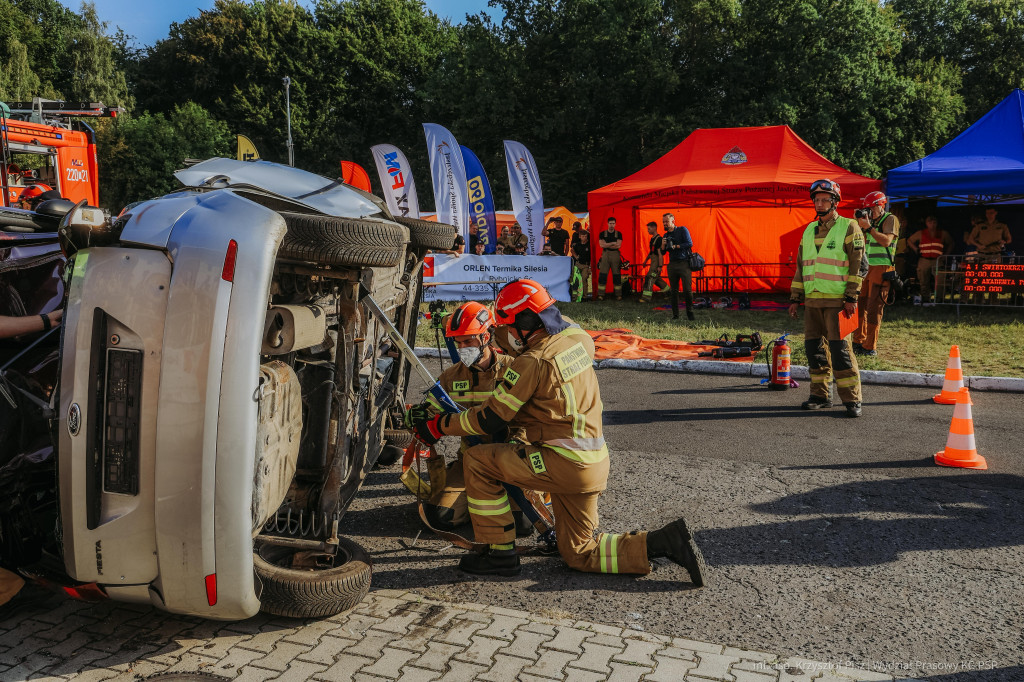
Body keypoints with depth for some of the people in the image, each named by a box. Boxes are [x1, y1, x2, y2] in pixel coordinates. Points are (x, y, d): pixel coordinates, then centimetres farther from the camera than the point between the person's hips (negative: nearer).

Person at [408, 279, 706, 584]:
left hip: (562, 463, -8)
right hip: (594, 465, 8)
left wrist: (439, 426, 1)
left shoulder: (532, 363, -17)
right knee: (579, 554, 18)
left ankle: (501, 554, 6)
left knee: (477, 460, 2)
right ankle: (666, 542, 8)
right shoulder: (576, 339, 5)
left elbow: (490, 421, -12)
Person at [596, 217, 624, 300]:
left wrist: (607, 245, -7)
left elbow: (618, 246, -6)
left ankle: (618, 295, 6)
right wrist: (613, 243, -8)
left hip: (615, 255, 0)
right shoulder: (603, 234, 7)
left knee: (617, 276, 1)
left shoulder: (618, 234, 6)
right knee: (602, 275, -5)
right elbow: (601, 245, -6)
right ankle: (601, 295, -2)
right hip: (605, 255, 0)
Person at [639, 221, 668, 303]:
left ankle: (646, 297, -15)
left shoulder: (659, 239, -16)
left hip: (657, 260, -10)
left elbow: (660, 253, -20)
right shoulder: (652, 238, 14)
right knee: (657, 279, 19)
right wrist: (646, 259, 23)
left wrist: (660, 266, -23)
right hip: (653, 260, 10)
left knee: (650, 278, -13)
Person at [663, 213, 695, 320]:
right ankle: (675, 314, 7)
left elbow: (690, 243, -7)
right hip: (672, 264, 4)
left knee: (687, 290, -9)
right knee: (674, 291, 3)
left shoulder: (682, 230, 3)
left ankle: (690, 313, 2)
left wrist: (676, 246, -10)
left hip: (684, 263, -4)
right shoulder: (666, 235, 17)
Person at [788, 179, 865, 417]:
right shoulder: (809, 231, 17)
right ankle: (820, 395, 18)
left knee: (840, 348, -9)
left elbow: (857, 265, -6)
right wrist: (795, 298, 15)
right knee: (814, 347, 8)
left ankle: (852, 399, -2)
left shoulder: (849, 228, -1)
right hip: (812, 300, 6)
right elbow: (801, 266, 20)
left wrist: (851, 298, -13)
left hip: (837, 301, -6)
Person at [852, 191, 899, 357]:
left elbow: (886, 241, -20)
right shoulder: (872, 221, 17)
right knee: (860, 304, 8)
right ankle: (859, 342, 18)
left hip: (882, 269, -8)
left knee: (874, 308, -8)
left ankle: (870, 347, -5)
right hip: (867, 267, 8)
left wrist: (869, 227, -20)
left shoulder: (890, 219, -4)